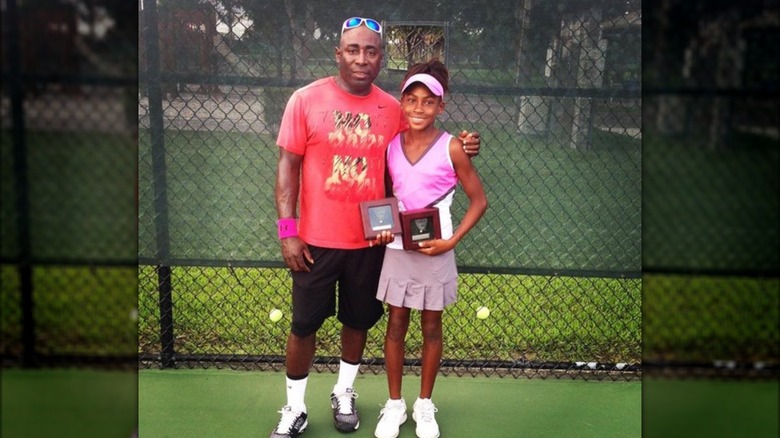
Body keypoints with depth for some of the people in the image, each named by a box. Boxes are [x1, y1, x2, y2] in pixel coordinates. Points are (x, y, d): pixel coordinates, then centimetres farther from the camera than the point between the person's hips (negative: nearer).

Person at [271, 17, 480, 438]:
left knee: (358, 321, 16)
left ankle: (344, 394, 40)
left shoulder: (392, 108, 1)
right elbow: (288, 166, -6)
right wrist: (287, 231, -11)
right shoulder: (306, 99, -7)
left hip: (370, 240, 3)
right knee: (304, 325, 7)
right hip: (315, 239, -2)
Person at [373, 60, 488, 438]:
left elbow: (478, 200, -6)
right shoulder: (390, 144, -2)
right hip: (397, 249, 3)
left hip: (435, 251, -2)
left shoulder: (451, 148, -12)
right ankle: (394, 404, 28)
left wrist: (452, 240, -15)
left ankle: (424, 404, 30)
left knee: (431, 328, 12)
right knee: (396, 326, 11)